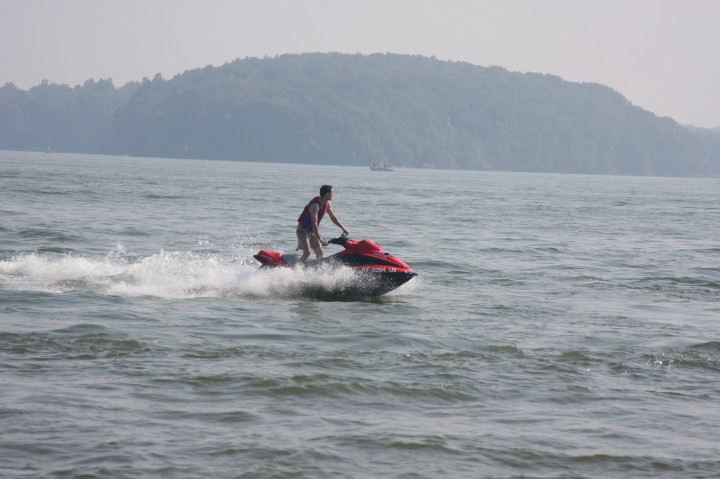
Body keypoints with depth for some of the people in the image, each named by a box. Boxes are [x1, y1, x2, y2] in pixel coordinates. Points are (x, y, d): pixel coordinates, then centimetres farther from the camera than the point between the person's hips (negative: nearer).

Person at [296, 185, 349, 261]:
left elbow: (333, 217, 15)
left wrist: (343, 228, 8)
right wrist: (320, 240, -42)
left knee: (320, 253, 3)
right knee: (307, 253, -22)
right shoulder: (315, 205, -29)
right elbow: (314, 224, -36)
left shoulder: (327, 203, 0)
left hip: (312, 231, 9)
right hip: (303, 230, -9)